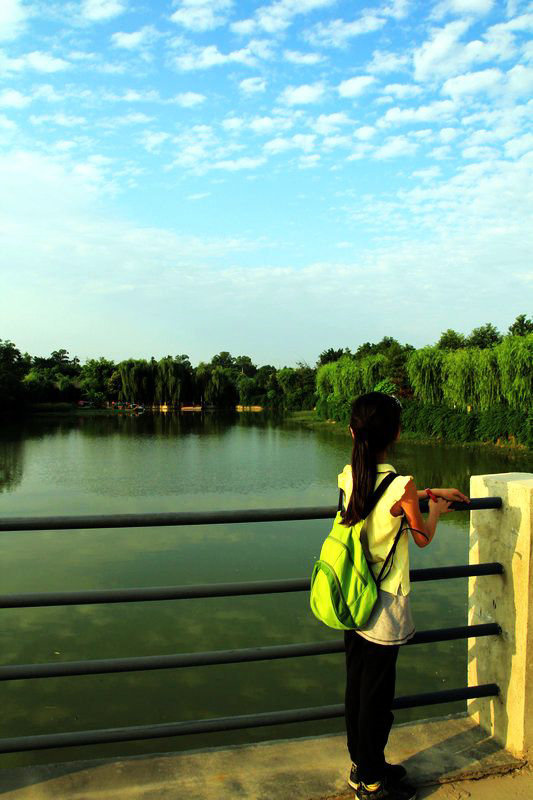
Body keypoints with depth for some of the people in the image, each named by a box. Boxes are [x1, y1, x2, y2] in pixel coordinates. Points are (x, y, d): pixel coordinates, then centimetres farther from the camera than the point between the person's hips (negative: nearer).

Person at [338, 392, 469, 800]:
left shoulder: (348, 476, -4)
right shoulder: (402, 485, -23)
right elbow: (423, 537, -6)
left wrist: (429, 492, 22)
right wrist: (435, 510, 14)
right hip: (385, 605, -6)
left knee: (357, 685, 19)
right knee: (377, 693, 10)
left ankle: (363, 765, 37)